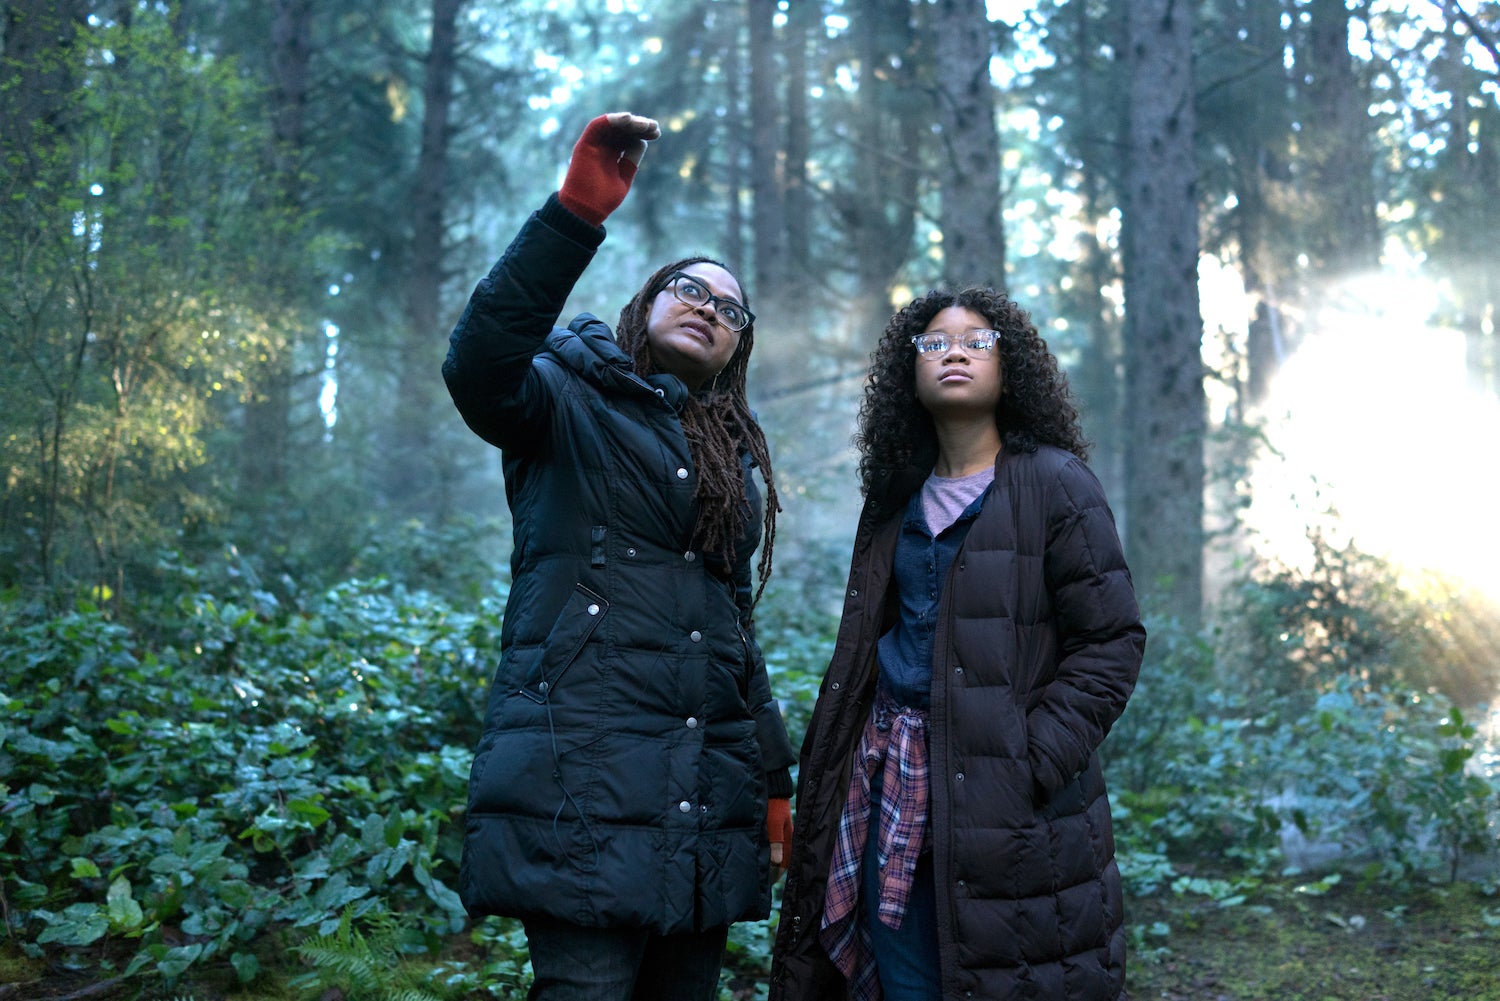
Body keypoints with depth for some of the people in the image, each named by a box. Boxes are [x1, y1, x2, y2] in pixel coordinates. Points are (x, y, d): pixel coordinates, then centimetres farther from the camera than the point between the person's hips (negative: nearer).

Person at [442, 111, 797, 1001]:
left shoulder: (732, 458, 21)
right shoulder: (571, 404, 4)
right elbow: (479, 366, -20)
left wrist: (774, 780, 17)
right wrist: (575, 216, -28)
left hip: (708, 796, 6)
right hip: (587, 781, -6)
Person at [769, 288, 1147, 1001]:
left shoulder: (1054, 485, -4)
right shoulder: (897, 496, 13)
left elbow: (1112, 641, -7)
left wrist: (1034, 759, -16)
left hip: (1008, 799, -5)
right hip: (891, 781, 5)